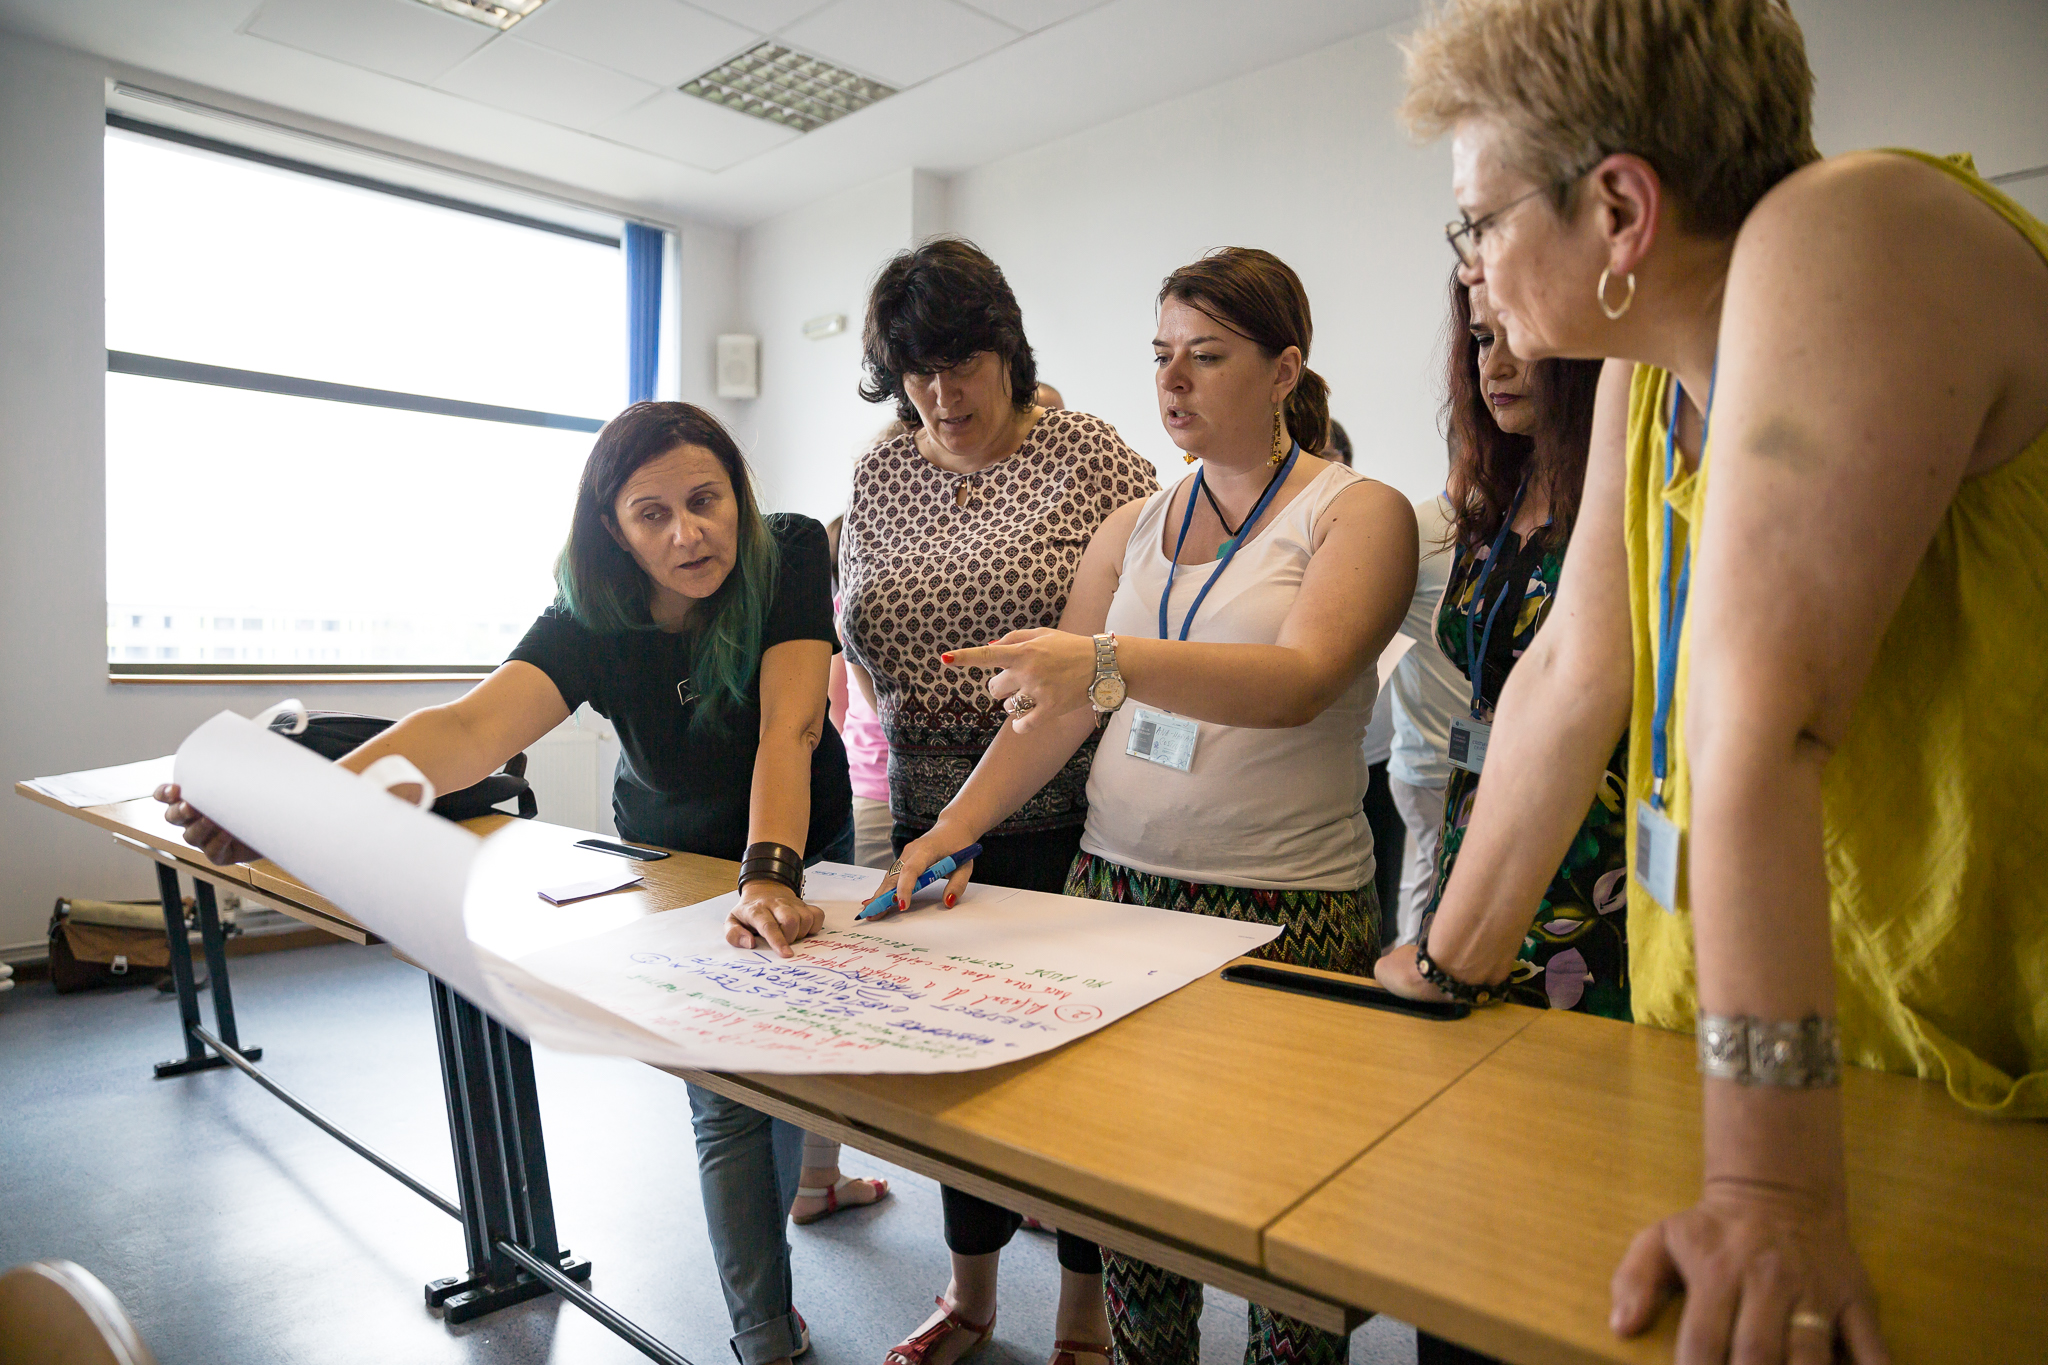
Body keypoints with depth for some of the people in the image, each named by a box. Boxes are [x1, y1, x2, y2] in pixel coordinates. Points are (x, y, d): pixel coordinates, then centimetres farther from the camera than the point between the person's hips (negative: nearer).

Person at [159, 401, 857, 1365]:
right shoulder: (590, 624, -25)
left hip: (807, 848, 1)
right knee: (725, 1106, 0)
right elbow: (472, 726, -41)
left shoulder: (791, 557, -25)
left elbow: (790, 724, -37)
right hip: (676, 872, 0)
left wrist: (772, 877, -52)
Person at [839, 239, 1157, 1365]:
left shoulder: (1090, 458, -5)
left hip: (1063, 817, -4)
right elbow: (856, 639, 16)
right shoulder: (876, 476, 8)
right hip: (928, 813, 5)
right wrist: (903, 734, 3)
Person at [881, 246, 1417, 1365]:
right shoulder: (1131, 530, 13)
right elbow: (1054, 710, 8)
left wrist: (1108, 662, -34)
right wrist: (955, 826, -7)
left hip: (1285, 908, -3)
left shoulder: (1359, 512, -1)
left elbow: (1300, 679, -20)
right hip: (1114, 888, 4)